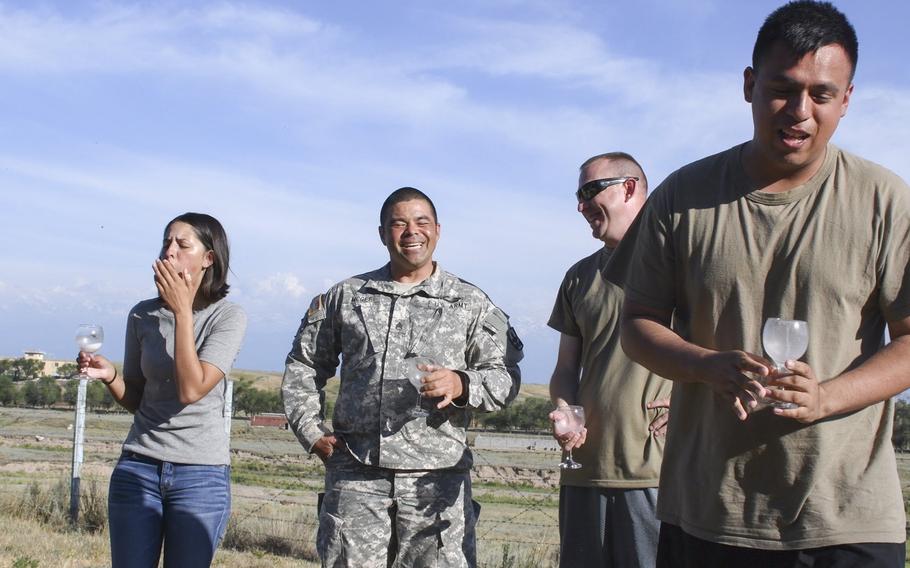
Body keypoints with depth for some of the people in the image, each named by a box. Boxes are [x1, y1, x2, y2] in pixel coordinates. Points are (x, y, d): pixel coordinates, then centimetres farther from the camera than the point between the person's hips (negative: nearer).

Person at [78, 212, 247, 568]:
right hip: (138, 466, 3)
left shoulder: (228, 317, -7)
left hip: (201, 473, -3)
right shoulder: (143, 315, 4)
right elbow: (134, 400, 11)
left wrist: (182, 311, -15)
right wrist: (110, 376, -10)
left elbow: (191, 390, -19)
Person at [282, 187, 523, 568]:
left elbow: (505, 377, 5)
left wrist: (461, 385, -15)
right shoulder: (345, 297, 14)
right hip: (355, 474, 2)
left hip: (436, 478, -1)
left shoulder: (471, 304, 9)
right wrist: (312, 432, 9)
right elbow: (303, 367, 20)